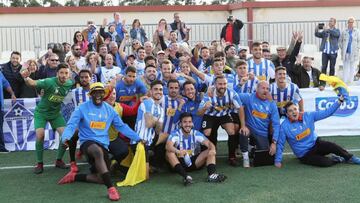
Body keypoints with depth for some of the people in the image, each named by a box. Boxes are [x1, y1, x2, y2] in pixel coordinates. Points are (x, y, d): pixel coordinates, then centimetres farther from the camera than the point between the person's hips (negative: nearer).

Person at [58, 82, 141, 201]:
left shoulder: (109, 109, 8)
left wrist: (137, 138, 10)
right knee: (98, 151, -41)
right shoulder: (83, 108, -3)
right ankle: (110, 188, -39)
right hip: (87, 142, -5)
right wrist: (66, 137, -30)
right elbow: (71, 125, -9)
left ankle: (74, 177, 16)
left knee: (101, 179, -5)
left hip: (103, 145, 5)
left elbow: (121, 126, 14)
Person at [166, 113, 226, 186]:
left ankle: (212, 174, -41)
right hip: (180, 162, -2)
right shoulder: (175, 134, -11)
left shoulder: (196, 133, -2)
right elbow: (168, 146, -30)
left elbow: (209, 143, -15)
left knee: (211, 152, -16)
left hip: (194, 162, 3)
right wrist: (178, 151, -53)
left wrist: (212, 149, -40)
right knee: (169, 153, -31)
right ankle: (185, 176, -48)